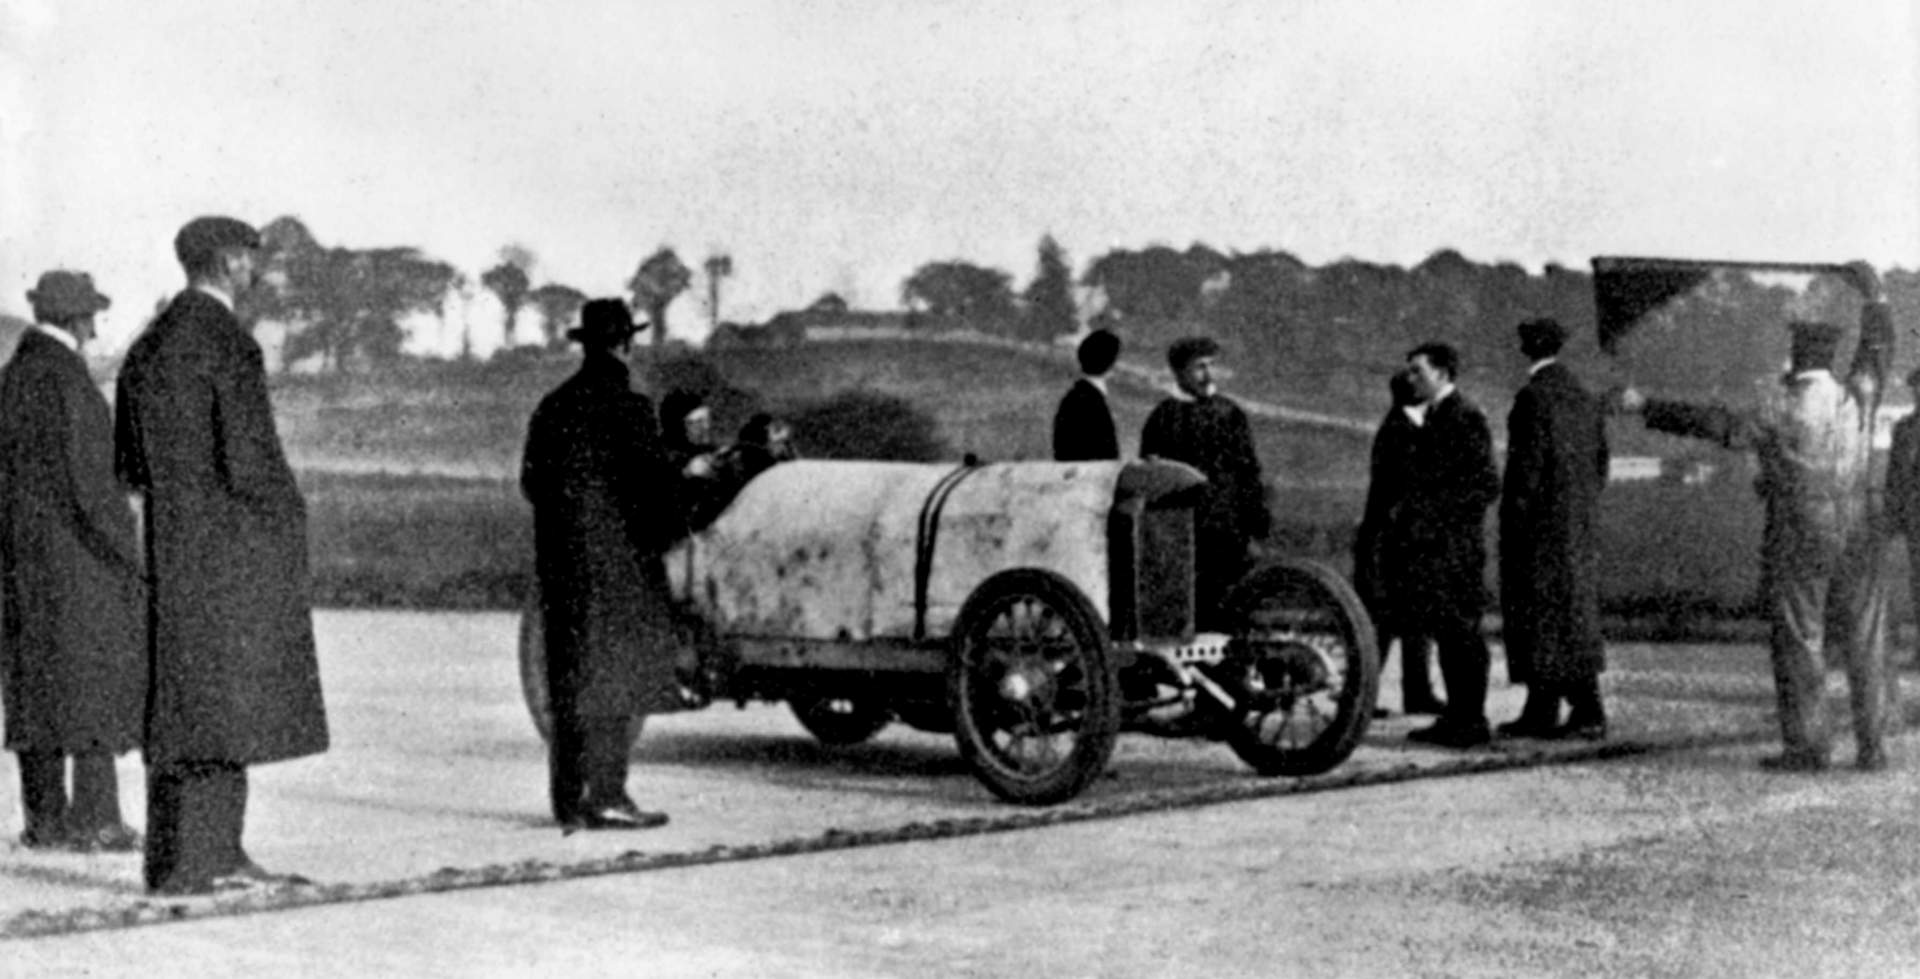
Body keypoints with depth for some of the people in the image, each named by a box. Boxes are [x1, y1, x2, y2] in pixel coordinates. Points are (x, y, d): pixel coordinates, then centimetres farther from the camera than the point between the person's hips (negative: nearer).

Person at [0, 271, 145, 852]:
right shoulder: (63, 377, -14)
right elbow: (85, 473, -19)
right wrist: (128, 550, -14)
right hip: (78, 545, -8)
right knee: (97, 674, -4)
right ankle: (93, 818, -7)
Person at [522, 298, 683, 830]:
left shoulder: (551, 407, 8)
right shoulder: (628, 408, -13)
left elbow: (530, 481, 14)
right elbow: (654, 485, -13)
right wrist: (656, 538, 2)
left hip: (559, 562, 7)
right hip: (618, 561, -7)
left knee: (570, 685, 10)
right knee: (615, 682, -2)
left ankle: (568, 798, 14)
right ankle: (605, 796, -3)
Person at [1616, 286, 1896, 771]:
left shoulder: (1780, 412, -10)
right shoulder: (1859, 396, 1)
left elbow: (1713, 422, -11)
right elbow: (1878, 348, 18)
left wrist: (1646, 406, -6)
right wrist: (1876, 298, 32)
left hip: (1797, 543, -4)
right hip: (1859, 538, 4)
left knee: (1798, 641, 3)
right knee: (1864, 642, 7)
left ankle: (1806, 745, 2)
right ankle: (1872, 746, 7)